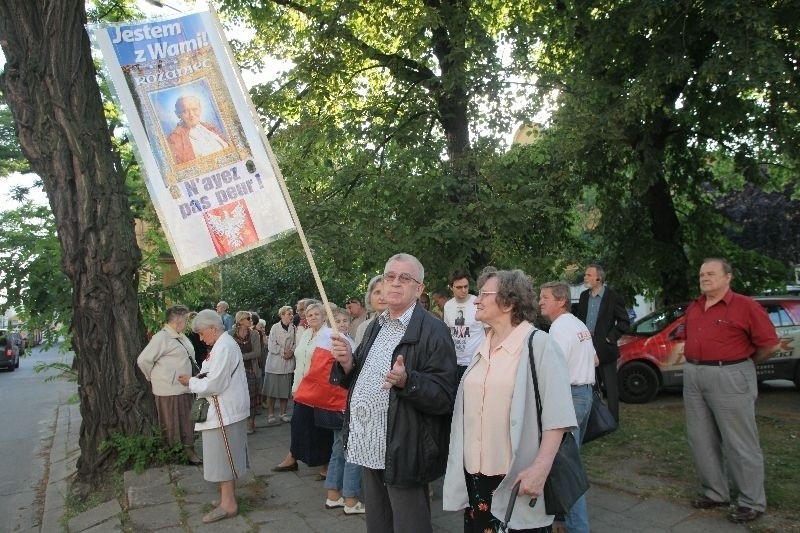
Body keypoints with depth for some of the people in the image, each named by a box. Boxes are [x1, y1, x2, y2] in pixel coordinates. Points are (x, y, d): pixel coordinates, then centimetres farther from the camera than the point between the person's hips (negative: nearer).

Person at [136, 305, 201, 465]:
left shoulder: (181, 337, 11)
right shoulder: (162, 338, -15)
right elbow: (143, 360, -16)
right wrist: (154, 378, -3)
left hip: (185, 388, 8)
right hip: (169, 390, -8)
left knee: (187, 422, 13)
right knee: (171, 424, 5)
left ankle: (189, 450, 24)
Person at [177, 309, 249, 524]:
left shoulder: (223, 347, -21)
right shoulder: (226, 343, 12)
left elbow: (214, 384, -23)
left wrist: (191, 382, -8)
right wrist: (198, 378, 6)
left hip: (224, 412, -10)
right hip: (226, 409, 10)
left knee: (222, 457, -2)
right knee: (227, 457, 17)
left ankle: (228, 504, 7)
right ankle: (229, 496, 27)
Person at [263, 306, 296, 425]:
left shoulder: (293, 328, 4)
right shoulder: (275, 327, -4)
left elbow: (295, 343, 8)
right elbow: (271, 345, -8)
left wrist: (291, 352, -9)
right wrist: (283, 351, -14)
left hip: (288, 363, 3)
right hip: (275, 363, -3)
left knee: (286, 389, 8)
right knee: (272, 390, 0)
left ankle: (283, 413, 21)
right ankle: (270, 415, 9)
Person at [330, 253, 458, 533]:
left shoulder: (433, 330, -14)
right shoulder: (375, 326, 11)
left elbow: (445, 397, -18)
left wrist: (406, 381, -34)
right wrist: (347, 363, -2)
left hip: (404, 454, -7)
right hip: (369, 448, 7)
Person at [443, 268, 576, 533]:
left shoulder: (538, 344, -11)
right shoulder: (483, 348, 10)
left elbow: (557, 416, -15)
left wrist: (540, 469, -22)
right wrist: (457, 456, 16)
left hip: (517, 479, -6)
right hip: (475, 474, 6)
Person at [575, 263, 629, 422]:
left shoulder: (613, 298, -9)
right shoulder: (584, 296, 8)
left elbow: (624, 321, -6)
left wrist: (610, 338, -11)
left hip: (605, 348, -6)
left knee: (610, 386, 4)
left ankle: (613, 419, 14)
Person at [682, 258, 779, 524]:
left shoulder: (745, 306, -9)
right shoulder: (692, 308, 11)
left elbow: (771, 343, -8)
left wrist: (745, 362, 4)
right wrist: (697, 360, 13)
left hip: (730, 378, -7)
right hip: (693, 377, 7)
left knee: (740, 442, 2)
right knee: (700, 439, 12)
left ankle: (752, 502, 17)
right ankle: (715, 493, 27)